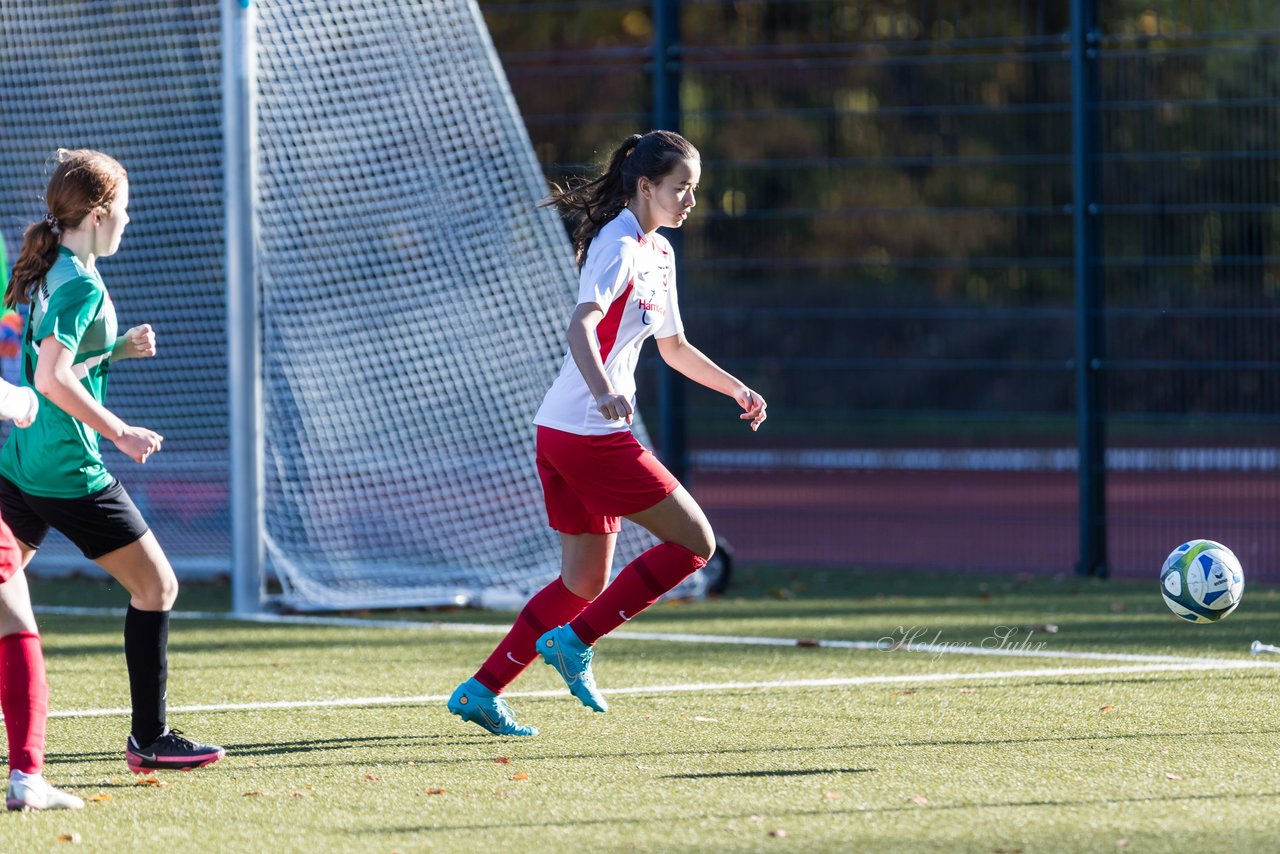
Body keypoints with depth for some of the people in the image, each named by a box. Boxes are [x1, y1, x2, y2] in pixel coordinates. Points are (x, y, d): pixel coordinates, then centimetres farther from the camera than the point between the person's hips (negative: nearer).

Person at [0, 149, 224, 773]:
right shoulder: (83, 286, -17)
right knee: (156, 586, 2)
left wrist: (119, 348, 13)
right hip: (69, 473, -9)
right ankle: (150, 739, 5)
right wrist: (120, 433, -19)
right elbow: (53, 379, -26)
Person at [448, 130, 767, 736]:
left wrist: (736, 389, 26)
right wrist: (604, 392, -45)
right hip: (591, 435, -10)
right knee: (695, 542, -4)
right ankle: (574, 642, -5)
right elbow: (580, 326, -30)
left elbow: (674, 347, 31)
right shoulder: (619, 247, -13)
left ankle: (481, 691, 8)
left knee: (585, 581, 12)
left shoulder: (657, 252, 18)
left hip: (562, 434, 10)